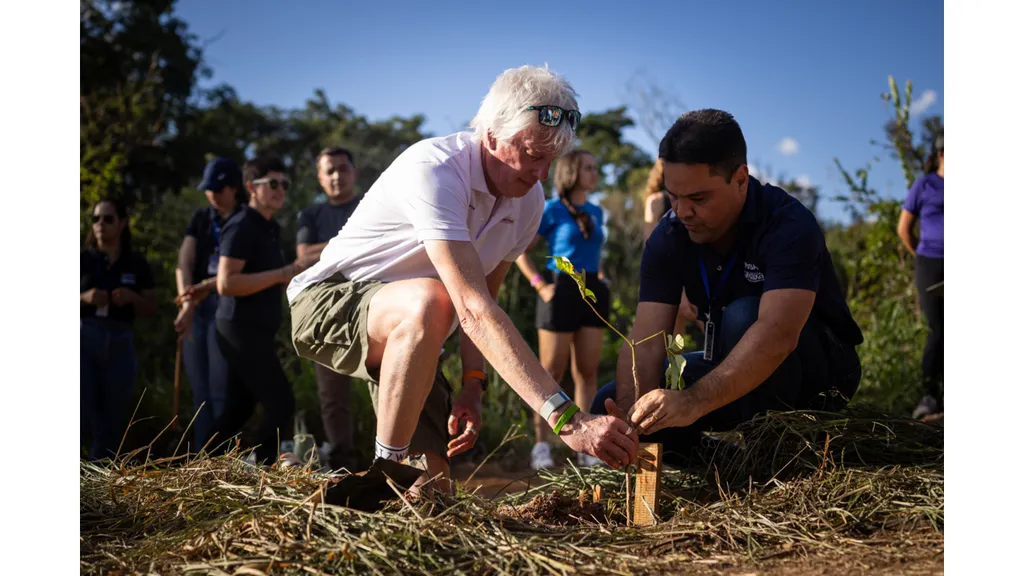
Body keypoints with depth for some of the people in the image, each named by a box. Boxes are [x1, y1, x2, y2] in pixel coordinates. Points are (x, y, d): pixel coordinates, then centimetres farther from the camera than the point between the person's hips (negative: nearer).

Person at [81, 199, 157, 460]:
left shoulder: (137, 265, 8)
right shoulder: (83, 260, 3)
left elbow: (151, 309, 9)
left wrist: (132, 298, -9)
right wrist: (84, 298, -16)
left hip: (120, 344, 2)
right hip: (84, 339, -2)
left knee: (112, 423, 5)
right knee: (83, 420, -10)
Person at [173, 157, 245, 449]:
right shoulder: (200, 218, 15)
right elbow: (184, 262, 3)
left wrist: (207, 287, -21)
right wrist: (186, 303, -13)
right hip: (196, 308, 5)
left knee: (220, 390, -11)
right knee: (199, 391, 4)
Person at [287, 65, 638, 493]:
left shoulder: (529, 201, -5)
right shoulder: (433, 171, -31)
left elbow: (481, 298, 7)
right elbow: (473, 310, -41)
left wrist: (472, 386, -10)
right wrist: (565, 418, -48)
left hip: (408, 330, 7)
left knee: (431, 484, -5)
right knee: (429, 301, -39)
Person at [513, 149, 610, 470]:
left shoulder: (596, 212, 15)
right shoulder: (553, 209, -3)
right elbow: (521, 251, -4)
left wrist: (600, 275, 12)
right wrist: (540, 285, -13)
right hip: (561, 290, -6)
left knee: (588, 371, 4)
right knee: (551, 372, -4)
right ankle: (541, 445, 1)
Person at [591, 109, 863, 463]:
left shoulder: (789, 226, -27)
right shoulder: (668, 239, -10)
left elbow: (778, 334, -42)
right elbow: (646, 340, -19)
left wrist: (693, 401, -54)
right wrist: (629, 414, -40)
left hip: (817, 370, -5)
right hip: (732, 371, 5)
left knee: (742, 316, -35)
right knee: (611, 404, -10)